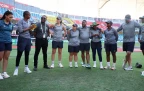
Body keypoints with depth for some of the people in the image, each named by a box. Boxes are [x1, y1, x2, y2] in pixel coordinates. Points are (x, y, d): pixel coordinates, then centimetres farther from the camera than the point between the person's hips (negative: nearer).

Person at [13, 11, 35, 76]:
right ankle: (16, 68, 6)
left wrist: (31, 29, -5)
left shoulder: (29, 22, 13)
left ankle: (26, 67, 19)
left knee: (27, 54, 9)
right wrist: (28, 28, -13)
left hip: (28, 39, 6)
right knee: (19, 54, -2)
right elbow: (20, 30, -15)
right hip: (22, 39, -6)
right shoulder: (20, 21, -6)